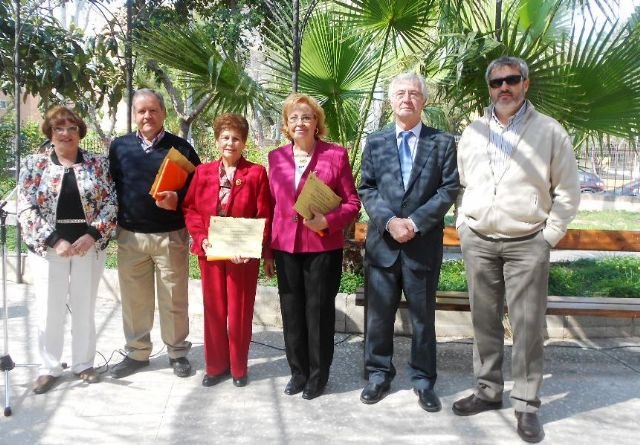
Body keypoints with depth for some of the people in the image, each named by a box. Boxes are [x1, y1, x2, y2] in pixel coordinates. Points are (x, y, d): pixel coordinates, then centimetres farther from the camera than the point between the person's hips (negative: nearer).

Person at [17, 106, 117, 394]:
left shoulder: (98, 163, 3)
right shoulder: (33, 164, 1)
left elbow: (110, 203, 0)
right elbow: (26, 208, -5)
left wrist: (92, 235, -13)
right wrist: (54, 240, -15)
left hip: (89, 246, 1)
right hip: (48, 247, 0)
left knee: (84, 309, 10)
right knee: (49, 310, 5)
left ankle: (83, 364, 25)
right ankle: (49, 368, 22)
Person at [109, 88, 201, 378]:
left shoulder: (181, 148, -1)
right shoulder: (119, 147, 6)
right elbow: (110, 186, 10)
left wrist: (178, 200, -19)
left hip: (170, 235, -2)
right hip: (130, 236, 2)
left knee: (173, 298, 6)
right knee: (134, 298, 11)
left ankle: (177, 352, 22)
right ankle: (136, 353, 26)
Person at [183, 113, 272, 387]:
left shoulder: (256, 173, -3)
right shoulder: (203, 172, 6)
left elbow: (264, 217, -6)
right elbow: (190, 208, 6)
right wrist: (201, 237, -9)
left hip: (243, 254, -3)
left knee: (240, 312, 7)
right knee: (213, 310, 11)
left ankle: (238, 368, 23)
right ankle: (215, 366, 26)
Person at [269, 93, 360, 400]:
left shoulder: (336, 155, -4)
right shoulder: (276, 157, 8)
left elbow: (352, 203, -2)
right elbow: (273, 203, 13)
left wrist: (328, 222, -20)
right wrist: (268, 246, 9)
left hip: (323, 246, -3)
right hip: (286, 247, 4)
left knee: (319, 311, 6)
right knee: (292, 311, 11)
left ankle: (318, 376, 22)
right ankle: (298, 371, 28)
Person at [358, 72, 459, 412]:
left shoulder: (443, 142, 3)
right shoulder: (375, 142, 8)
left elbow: (449, 189, -4)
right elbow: (366, 190, 4)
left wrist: (415, 222, -14)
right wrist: (389, 221, -13)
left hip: (424, 243, -1)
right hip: (382, 241, 2)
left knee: (423, 316, 9)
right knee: (379, 314, 9)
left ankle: (423, 380, 23)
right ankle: (379, 374, 25)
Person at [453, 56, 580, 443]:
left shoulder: (550, 131, -1)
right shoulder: (473, 132, 9)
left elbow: (568, 191, 1)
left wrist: (549, 237, -4)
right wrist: (463, 227, 8)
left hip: (527, 244, -3)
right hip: (478, 242, 3)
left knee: (528, 326, 0)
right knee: (485, 321, 11)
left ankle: (527, 404, 12)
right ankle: (488, 391, 25)